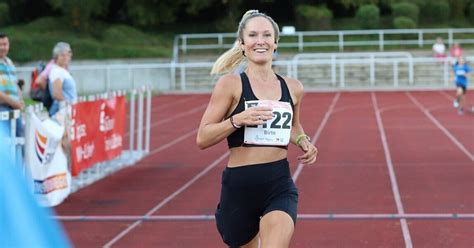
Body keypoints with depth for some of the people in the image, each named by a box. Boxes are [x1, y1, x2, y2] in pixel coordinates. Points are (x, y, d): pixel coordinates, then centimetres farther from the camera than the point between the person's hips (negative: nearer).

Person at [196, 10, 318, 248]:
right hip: (239, 186, -1)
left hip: (280, 185, 1)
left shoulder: (293, 88, 8)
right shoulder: (231, 84, -4)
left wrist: (303, 141, 8)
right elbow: (202, 138, -7)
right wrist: (238, 119, -21)